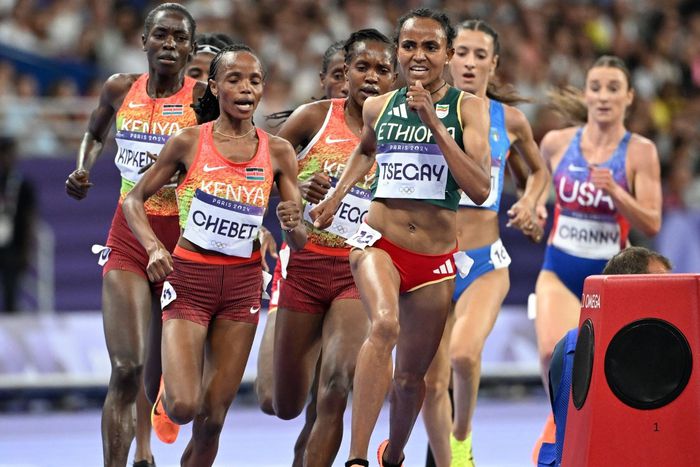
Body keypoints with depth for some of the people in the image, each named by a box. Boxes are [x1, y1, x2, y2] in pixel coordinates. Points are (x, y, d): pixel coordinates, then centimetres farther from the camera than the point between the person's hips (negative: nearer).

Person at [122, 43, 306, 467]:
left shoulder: (278, 152, 0)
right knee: (183, 408, -14)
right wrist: (153, 247, -14)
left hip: (243, 284, 2)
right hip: (189, 277, -2)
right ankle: (169, 394, 22)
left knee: (212, 420, 2)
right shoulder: (188, 143, -5)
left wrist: (293, 226, -21)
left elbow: (299, 242, 2)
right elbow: (135, 199, 3)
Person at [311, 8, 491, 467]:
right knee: (385, 324, -31)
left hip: (436, 257, 0)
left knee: (412, 374, 12)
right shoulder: (378, 107, 4)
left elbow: (480, 189, -17)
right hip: (380, 243, 0)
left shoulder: (467, 107, -4)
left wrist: (434, 123, -20)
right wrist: (335, 198, 17)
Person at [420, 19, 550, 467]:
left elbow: (540, 170, 21)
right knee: (433, 379, -1)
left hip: (486, 262, -1)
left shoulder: (509, 120, 3)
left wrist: (529, 203, 3)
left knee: (464, 352, -26)